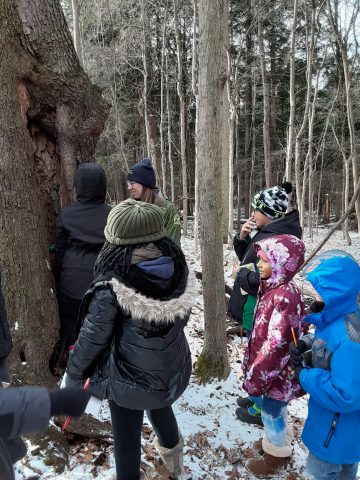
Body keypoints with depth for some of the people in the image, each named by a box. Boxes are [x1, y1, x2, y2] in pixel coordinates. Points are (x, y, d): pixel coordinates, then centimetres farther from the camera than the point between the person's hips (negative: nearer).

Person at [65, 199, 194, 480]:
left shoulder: (112, 286, -28)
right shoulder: (177, 270, -13)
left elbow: (93, 338, -18)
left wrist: (73, 377, 0)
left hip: (129, 378, -6)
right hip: (173, 370, 6)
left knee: (127, 437, 19)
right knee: (161, 408, 33)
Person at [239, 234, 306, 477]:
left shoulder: (284, 296, -30)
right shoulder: (275, 288, 1)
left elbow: (276, 344, -29)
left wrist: (256, 378, -21)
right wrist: (253, 364, 16)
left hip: (276, 371, -8)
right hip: (273, 368, 8)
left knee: (272, 411, 13)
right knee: (276, 409, 27)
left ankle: (275, 456, 37)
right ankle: (279, 441, 50)